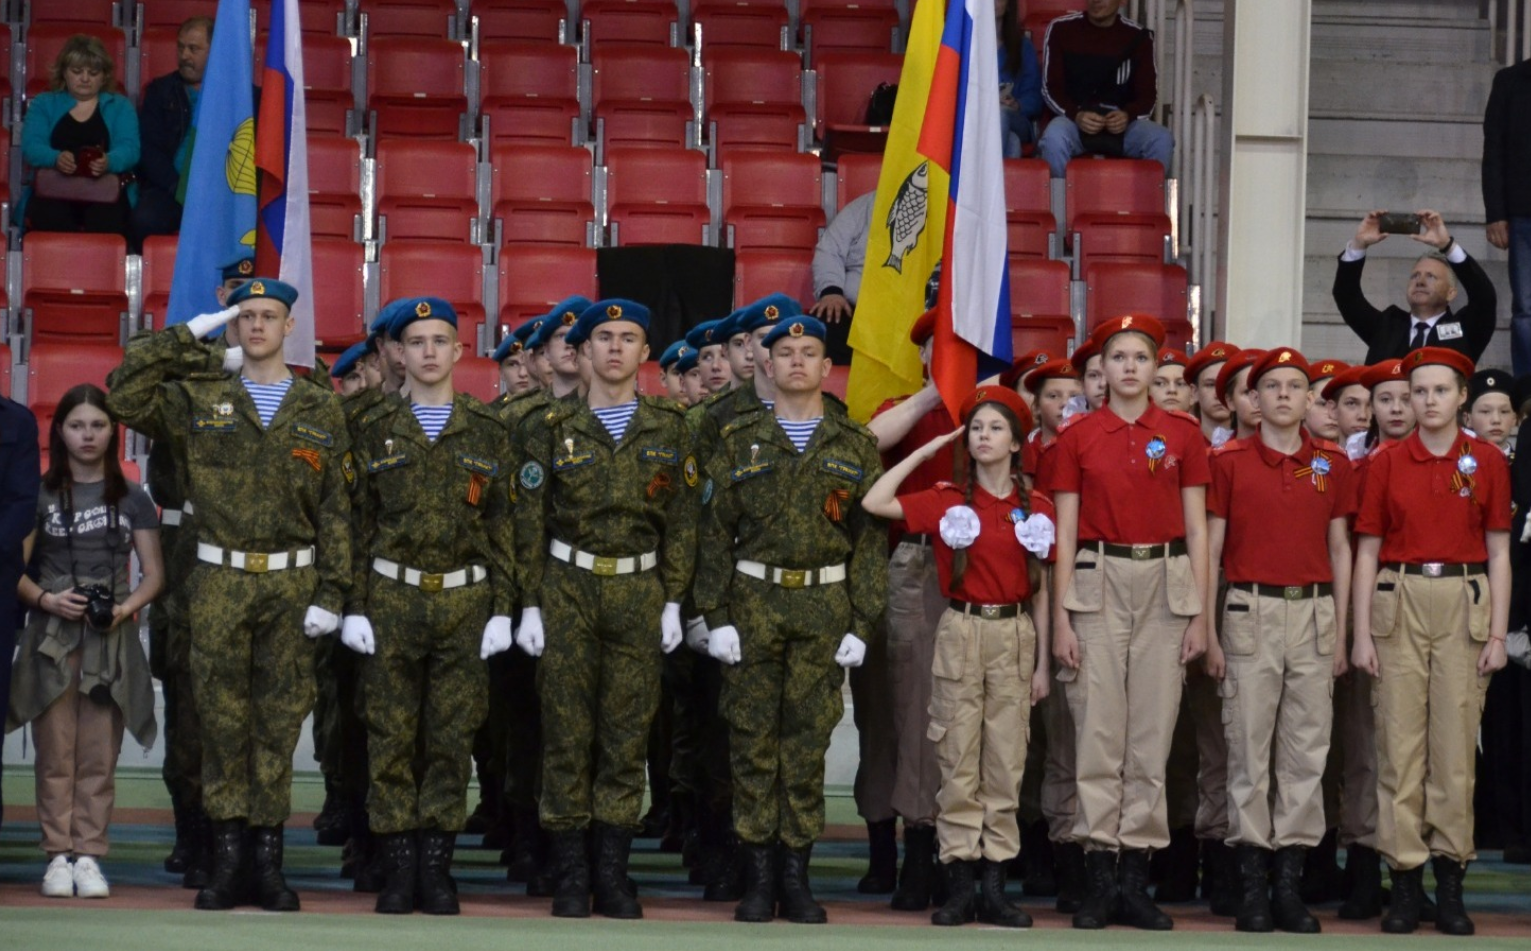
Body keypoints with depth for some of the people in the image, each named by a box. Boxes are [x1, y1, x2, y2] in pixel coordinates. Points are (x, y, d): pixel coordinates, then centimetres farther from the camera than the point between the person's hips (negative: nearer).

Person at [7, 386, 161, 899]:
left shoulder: (132, 499, 9)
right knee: (56, 753, -3)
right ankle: (59, 855, 0)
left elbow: (153, 574, 9)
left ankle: (89, 855, 1)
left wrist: (126, 608, -9)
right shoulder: (39, 495, 5)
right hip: (52, 637, -1)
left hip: (111, 640, 1)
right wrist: (45, 599, -14)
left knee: (100, 756, -2)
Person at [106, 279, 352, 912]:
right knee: (222, 717, 0)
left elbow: (337, 508, 4)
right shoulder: (198, 400, 6)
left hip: (292, 581, 0)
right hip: (219, 581, 0)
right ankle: (226, 857, 5)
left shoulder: (320, 409, 6)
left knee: (280, 718, 2)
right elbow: (123, 396, -7)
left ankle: (268, 859, 8)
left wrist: (331, 593, -3)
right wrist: (190, 338, -3)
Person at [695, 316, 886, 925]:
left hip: (826, 606, 0)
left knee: (809, 741, 2)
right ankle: (758, 875, 6)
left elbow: (871, 539, 4)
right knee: (753, 739, 0)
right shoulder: (739, 443, 6)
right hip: (753, 604, 0)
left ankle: (796, 875, 9)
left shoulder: (856, 447, 6)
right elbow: (715, 532, 4)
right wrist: (716, 616, -4)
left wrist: (862, 623, -2)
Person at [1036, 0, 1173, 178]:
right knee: (1054, 137, -36)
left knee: (1161, 140, -28)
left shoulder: (1138, 36, 6)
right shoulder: (1061, 29, 3)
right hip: (1073, 118, -1)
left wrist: (1128, 115, -19)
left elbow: (1148, 93, 4)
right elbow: (1051, 87, 1)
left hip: (1121, 122, 1)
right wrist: (1077, 115, -19)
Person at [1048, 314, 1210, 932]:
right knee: (1097, 728, -3)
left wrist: (1199, 614, 0)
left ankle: (1136, 877, 6)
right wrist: (1061, 619, -3)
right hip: (1098, 584, -1)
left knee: (1152, 731, 1)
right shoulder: (1077, 437, 4)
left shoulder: (1183, 434, 6)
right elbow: (1065, 532, 3)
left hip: (1165, 585, 1)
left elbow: (1197, 527, 6)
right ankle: (1099, 875, 1)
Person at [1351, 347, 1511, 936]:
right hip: (1399, 604, 0)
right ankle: (1405, 881, 3)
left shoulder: (1488, 462, 3)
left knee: (1455, 743, 0)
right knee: (1400, 741, -1)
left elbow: (1499, 553, 4)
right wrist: (1362, 634, -1)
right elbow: (1367, 551, 4)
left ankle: (1450, 880, 6)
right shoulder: (1386, 463, 4)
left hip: (1464, 605, 0)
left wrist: (1498, 633, -3)